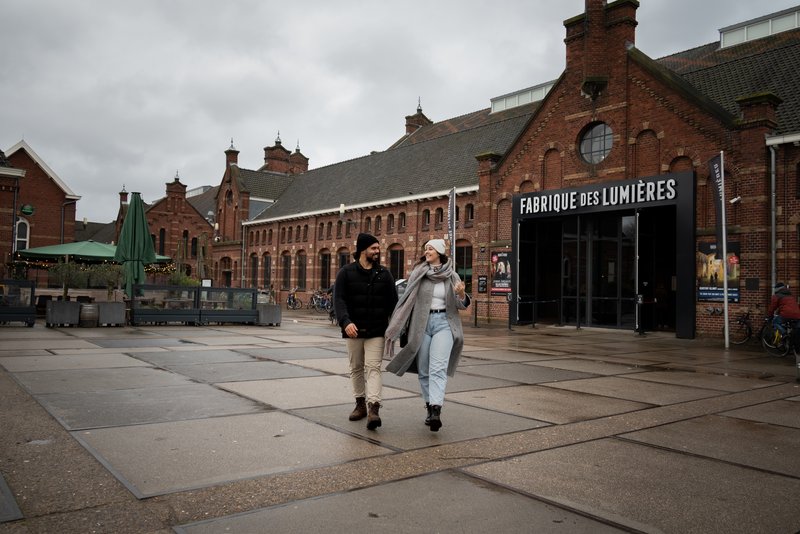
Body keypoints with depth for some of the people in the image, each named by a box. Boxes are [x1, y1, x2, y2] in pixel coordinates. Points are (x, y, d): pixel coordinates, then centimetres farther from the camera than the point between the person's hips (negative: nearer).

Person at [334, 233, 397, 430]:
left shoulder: (384, 274, 5)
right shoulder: (346, 272, -1)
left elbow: (392, 302, 5)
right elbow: (339, 300, -10)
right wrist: (346, 322, -26)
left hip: (377, 331, -1)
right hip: (354, 330, 1)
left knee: (373, 367, -10)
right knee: (356, 368, 12)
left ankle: (373, 408, -17)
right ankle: (360, 403, 26)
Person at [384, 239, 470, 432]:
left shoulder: (451, 276, 4)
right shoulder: (418, 273, 3)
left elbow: (461, 305, 7)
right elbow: (407, 299, 4)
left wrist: (461, 294, -16)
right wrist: (399, 328, 1)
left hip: (444, 323, -2)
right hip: (421, 323, 2)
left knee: (438, 368, -15)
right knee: (424, 370, 7)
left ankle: (436, 411, -25)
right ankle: (430, 408, 20)